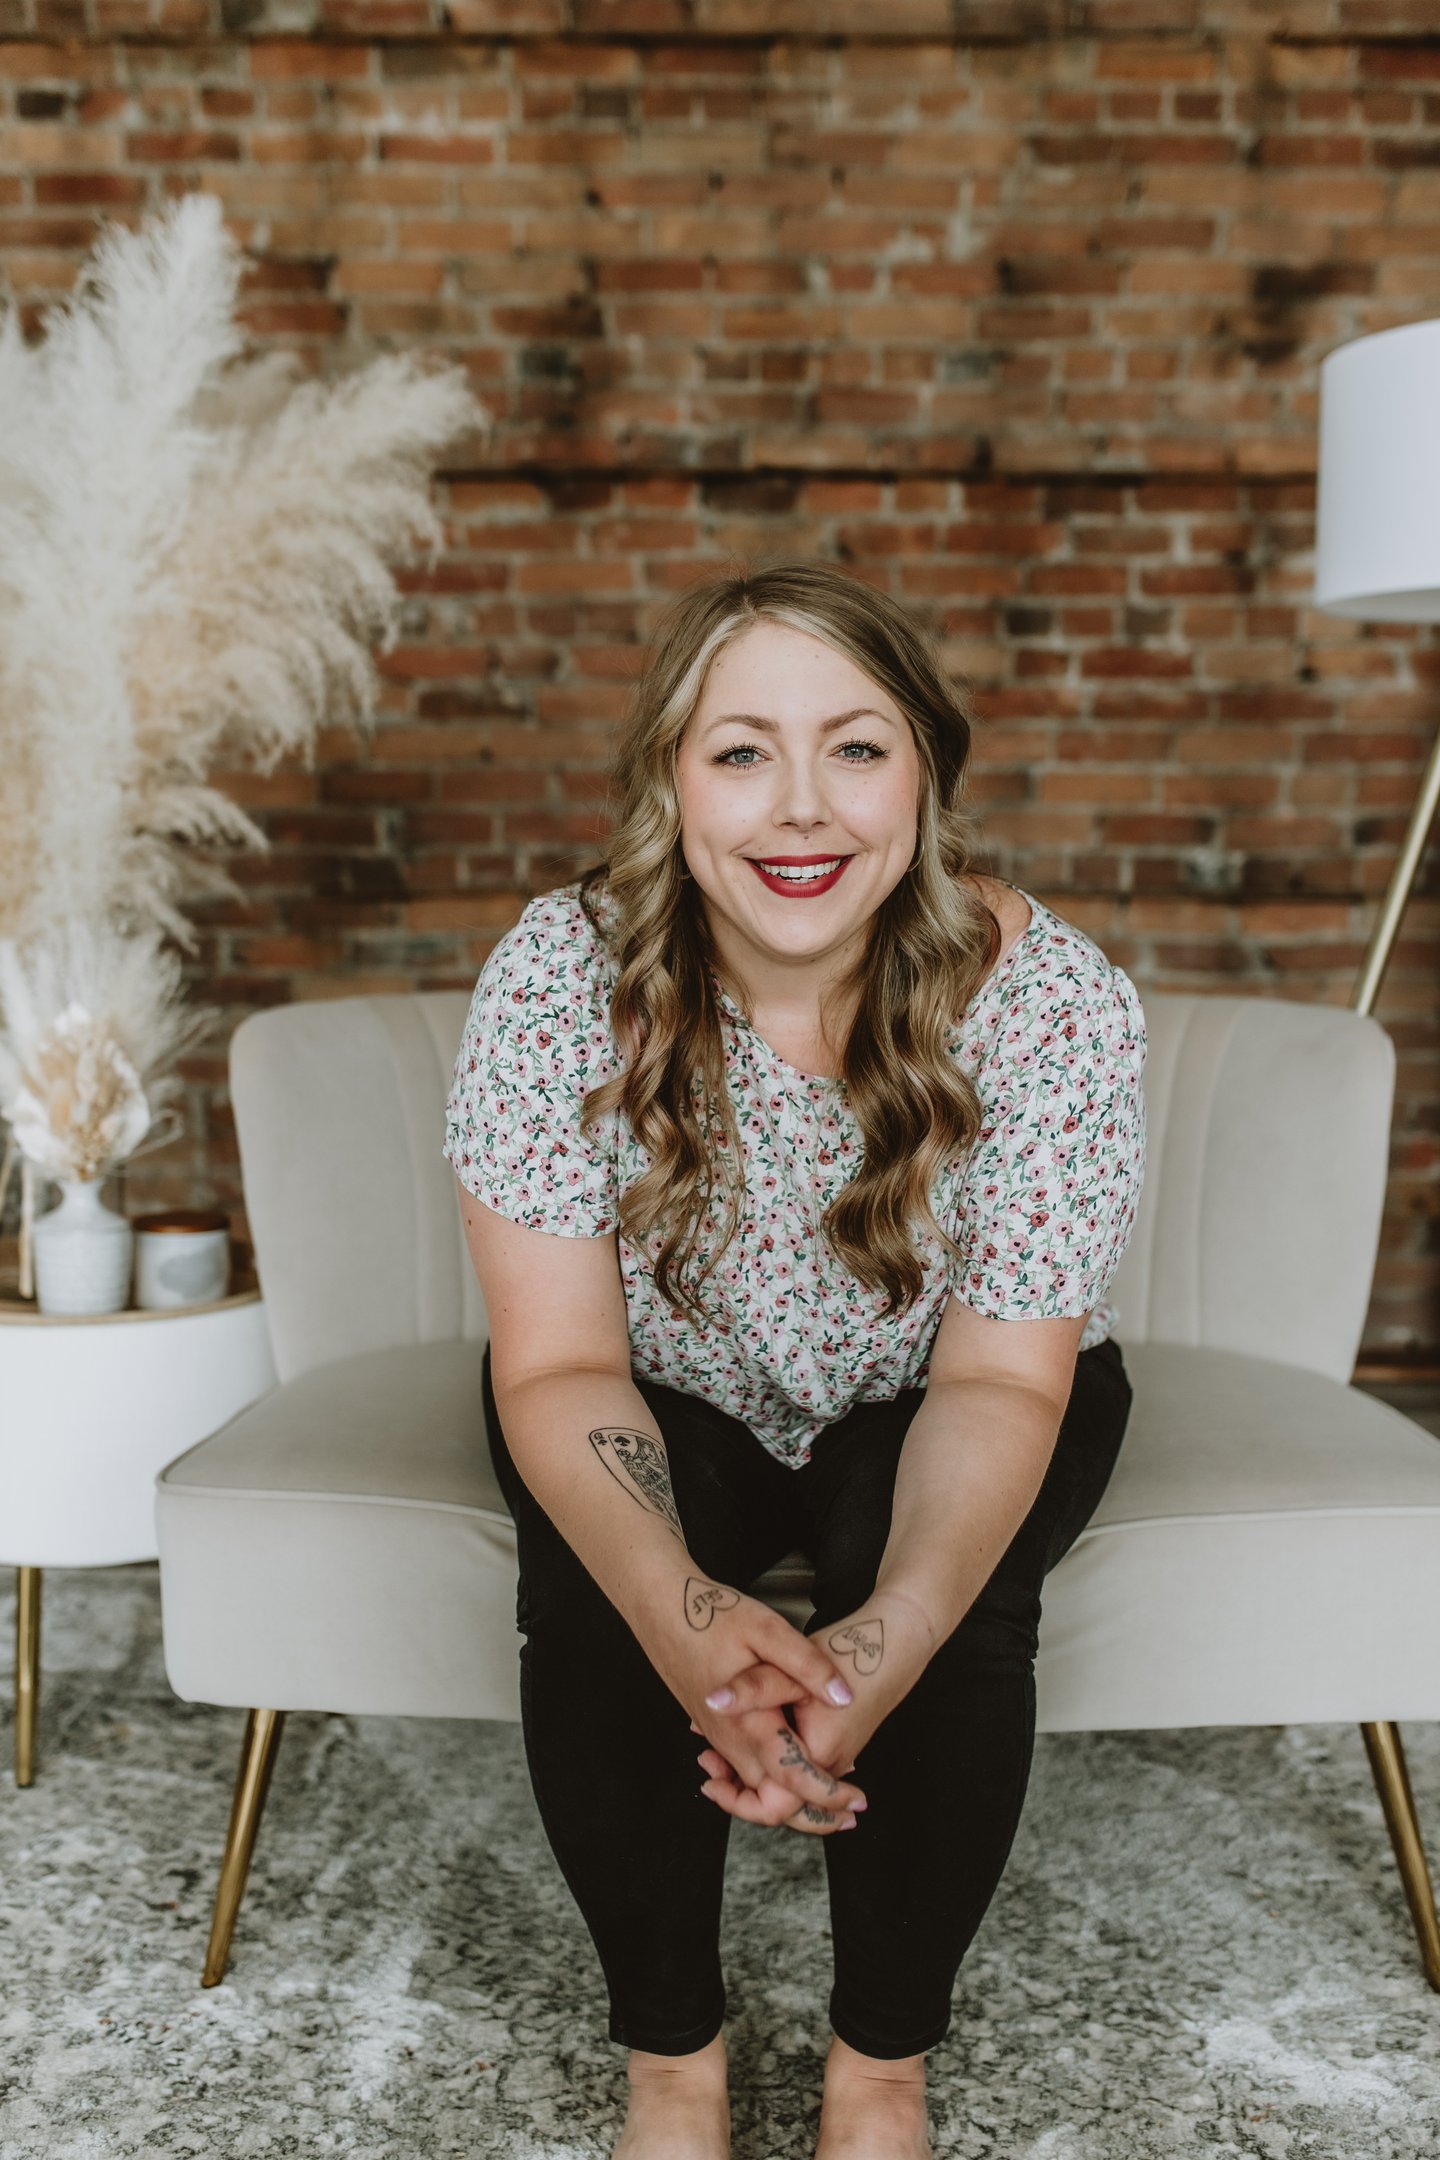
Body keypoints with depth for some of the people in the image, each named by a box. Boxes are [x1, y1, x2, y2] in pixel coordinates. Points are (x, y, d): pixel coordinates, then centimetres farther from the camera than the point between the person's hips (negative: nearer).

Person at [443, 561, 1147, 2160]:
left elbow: (1000, 1377, -25)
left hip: (928, 1409, 0)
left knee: (959, 1607, -29)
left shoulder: (1049, 999, -26)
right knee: (590, 1592, -28)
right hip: (671, 1406, 1)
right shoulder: (559, 977, -25)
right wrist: (682, 1609, -45)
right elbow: (559, 1361, -25)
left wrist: (891, 1636, -45)